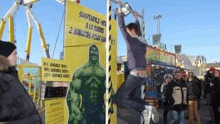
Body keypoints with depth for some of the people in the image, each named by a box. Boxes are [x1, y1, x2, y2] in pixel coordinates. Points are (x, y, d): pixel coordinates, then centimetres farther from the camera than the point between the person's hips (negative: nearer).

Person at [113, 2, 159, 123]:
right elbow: (139, 32, 31)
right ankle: (147, 108, 10)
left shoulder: (131, 40, -9)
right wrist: (136, 19, 42)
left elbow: (121, 26, -5)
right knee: (130, 95, 28)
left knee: (118, 99, -5)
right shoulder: (142, 41, 11)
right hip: (143, 75, 9)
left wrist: (120, 8, 4)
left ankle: (145, 109, -14)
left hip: (135, 75, -9)